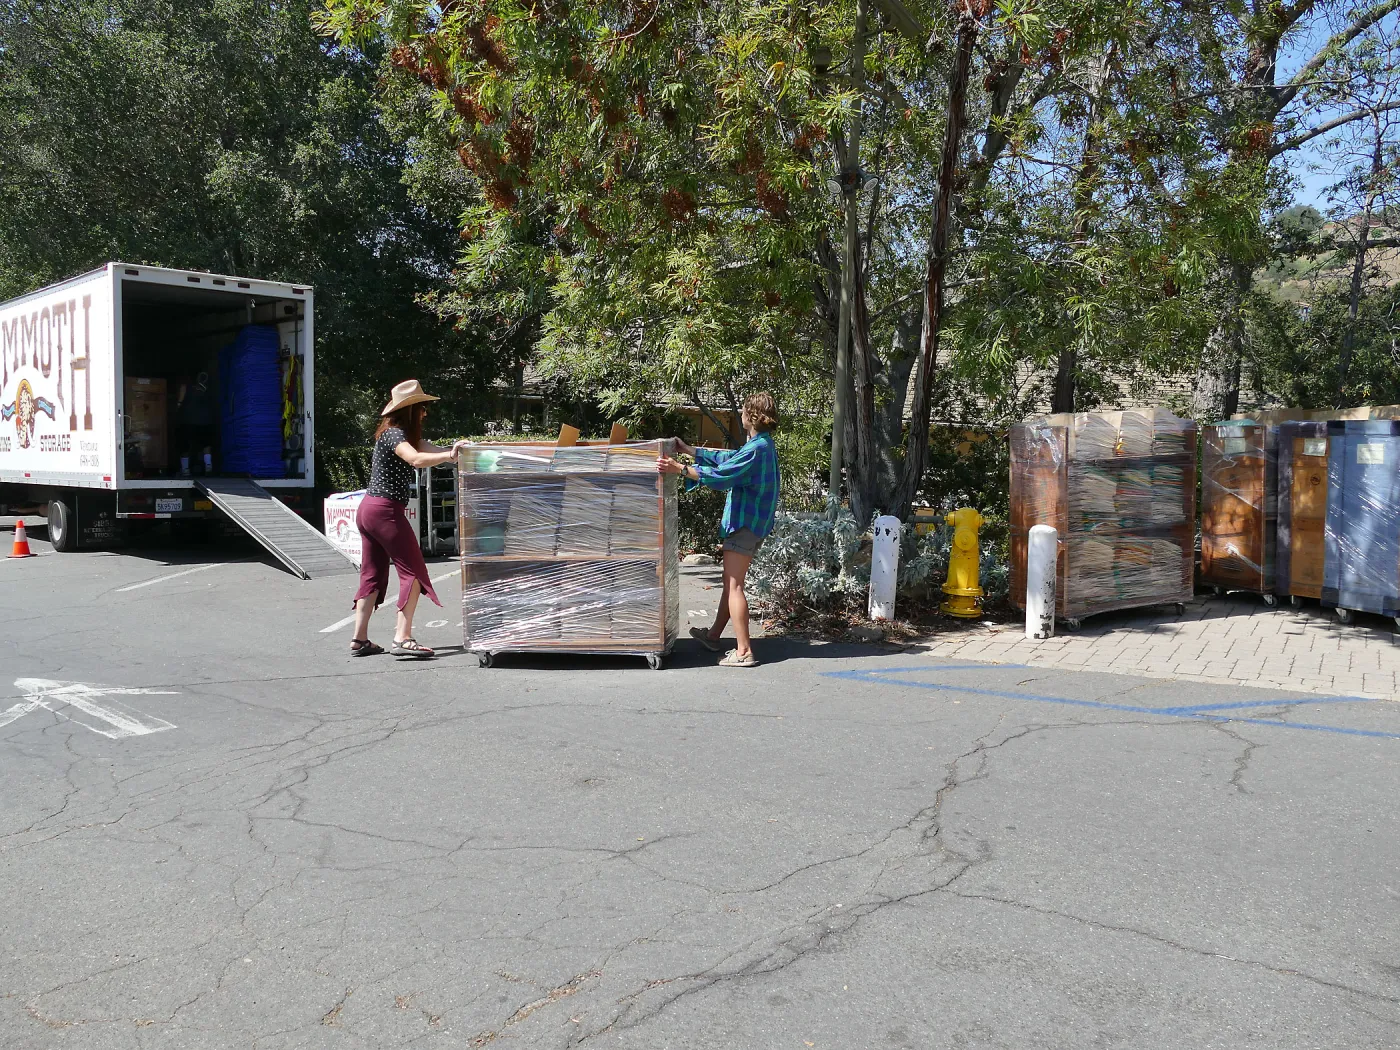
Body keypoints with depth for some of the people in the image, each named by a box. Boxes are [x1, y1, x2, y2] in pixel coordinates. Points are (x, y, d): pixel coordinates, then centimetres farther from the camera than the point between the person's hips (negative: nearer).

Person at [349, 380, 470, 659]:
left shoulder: (402, 434, 17)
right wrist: (449, 455, -30)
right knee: (413, 571, -7)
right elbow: (417, 460, -32)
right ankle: (402, 638, -14)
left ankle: (359, 640, 11)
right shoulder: (394, 434, -13)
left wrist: (453, 449, -8)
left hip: (367, 510, 10)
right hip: (386, 510, -10)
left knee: (373, 575, 10)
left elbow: (429, 449, 7)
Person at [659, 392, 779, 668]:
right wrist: (689, 450, 27)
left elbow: (722, 473, -27)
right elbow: (727, 457, 24)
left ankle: (744, 652, -9)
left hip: (745, 524, -10)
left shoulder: (757, 449, -19)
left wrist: (680, 468, -27)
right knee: (731, 582, 20)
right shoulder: (763, 445, 14)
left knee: (734, 586, -9)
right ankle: (713, 635, 33)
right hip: (751, 522, 10)